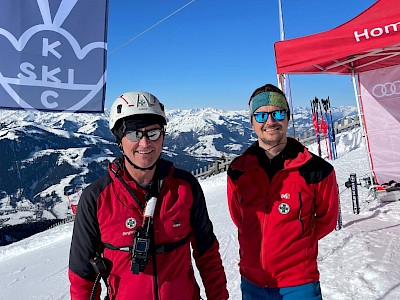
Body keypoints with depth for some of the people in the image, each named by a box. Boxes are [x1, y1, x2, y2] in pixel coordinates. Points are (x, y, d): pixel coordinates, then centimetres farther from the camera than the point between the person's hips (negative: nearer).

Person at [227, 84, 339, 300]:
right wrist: (262, 242, 6)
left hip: (298, 281, -2)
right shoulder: (237, 171, -7)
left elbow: (327, 219, 2)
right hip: (252, 281, 3)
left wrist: (297, 242, 3)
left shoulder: (316, 169, -13)